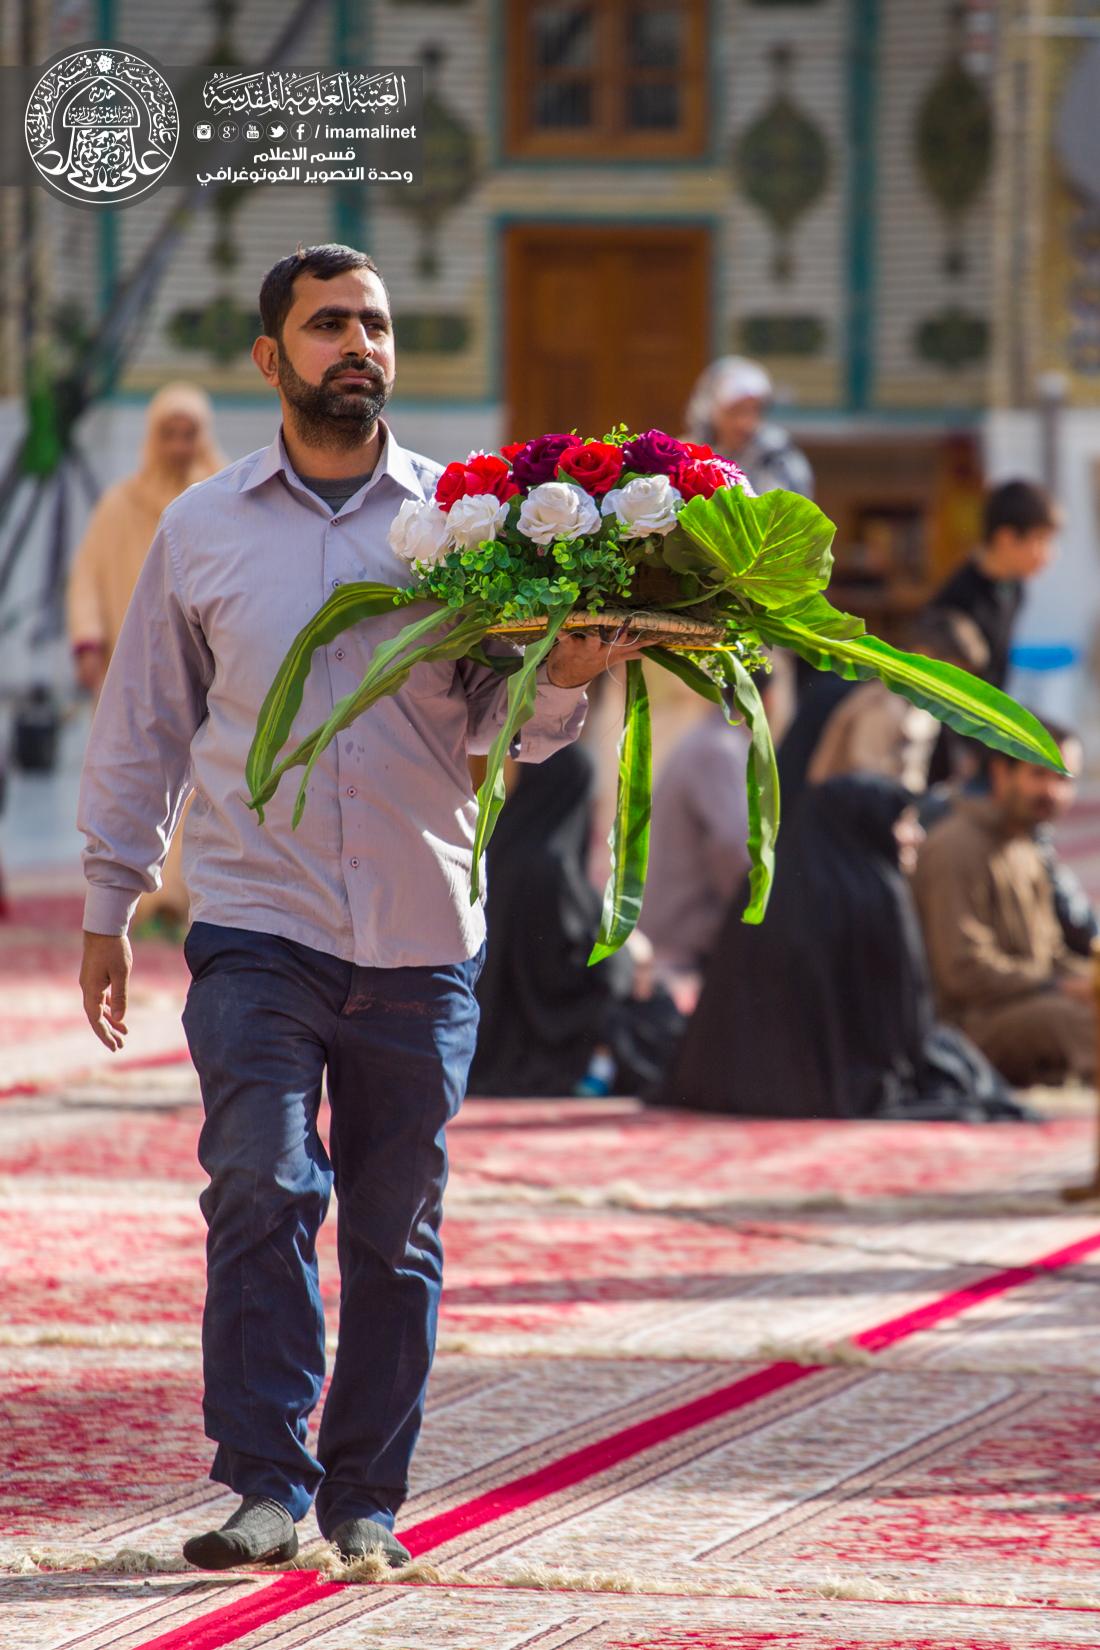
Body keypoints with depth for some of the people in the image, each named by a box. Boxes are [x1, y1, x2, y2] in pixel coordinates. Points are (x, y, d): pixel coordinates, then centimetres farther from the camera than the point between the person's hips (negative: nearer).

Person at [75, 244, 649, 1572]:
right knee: (260, 1192, -16)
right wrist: (106, 906, 12)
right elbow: (143, 727, 14)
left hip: (420, 938, 1)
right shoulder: (202, 530, 7)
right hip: (255, 927, -1)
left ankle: (365, 1498, 16)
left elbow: (503, 724, 5)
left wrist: (563, 679, -17)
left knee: (396, 1233, 6)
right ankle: (265, 1486, -13)